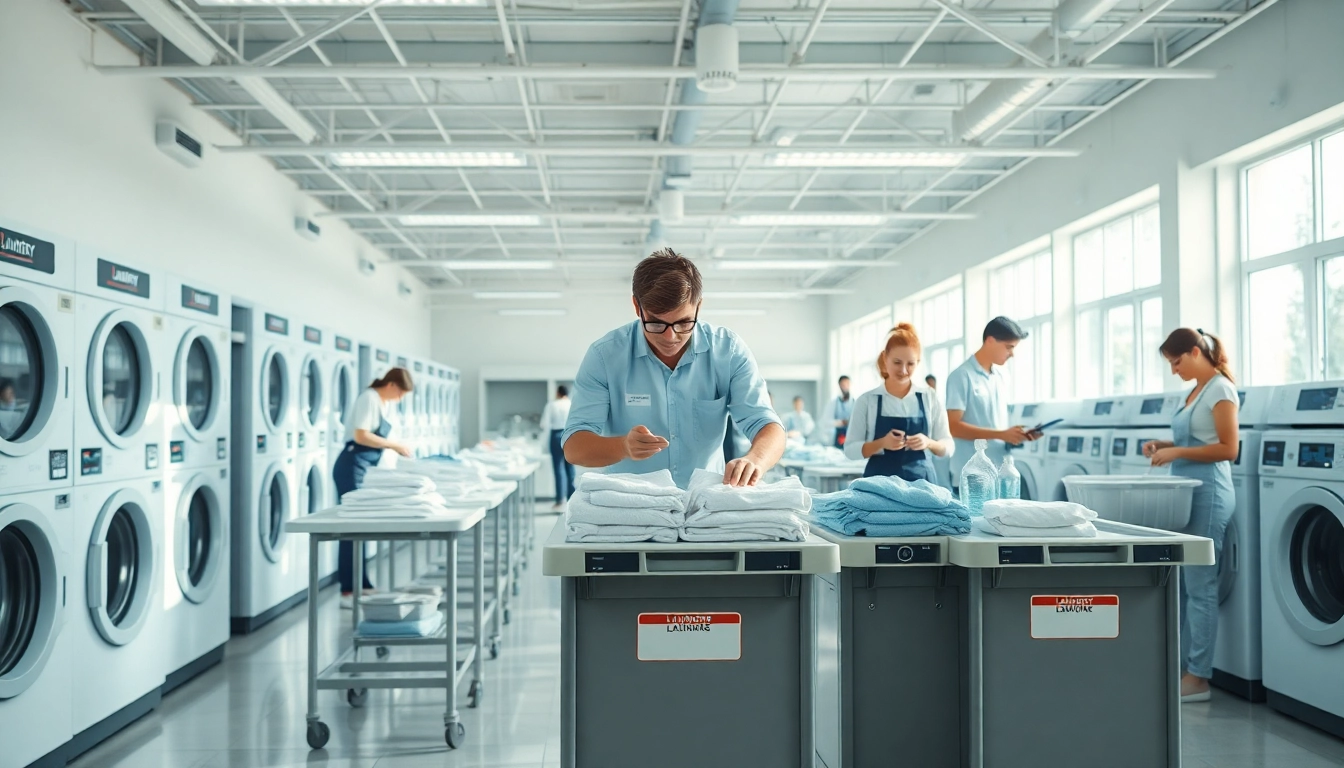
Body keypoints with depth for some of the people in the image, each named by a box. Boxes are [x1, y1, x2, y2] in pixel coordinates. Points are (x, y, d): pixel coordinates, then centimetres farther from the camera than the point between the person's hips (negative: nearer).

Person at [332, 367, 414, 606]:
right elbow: (361, 436, -21)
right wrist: (395, 445, -16)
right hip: (352, 466, -9)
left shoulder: (382, 402, 15)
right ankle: (347, 591, -2)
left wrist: (395, 448, 7)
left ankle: (359, 585, 19)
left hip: (364, 468, 9)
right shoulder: (370, 398, -13)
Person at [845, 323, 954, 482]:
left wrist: (928, 443, -15)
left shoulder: (930, 398, 4)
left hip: (922, 481, 1)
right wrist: (882, 443, -18)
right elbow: (850, 449, -1)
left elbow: (948, 447, 6)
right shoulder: (867, 400, 1)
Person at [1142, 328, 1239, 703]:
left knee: (1199, 585, -5)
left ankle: (1198, 677, 1)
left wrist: (1177, 453, -20)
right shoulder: (1196, 391, 16)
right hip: (1186, 493, 9)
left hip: (1208, 494, -9)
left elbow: (1228, 449, -16)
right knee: (1181, 583, 11)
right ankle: (1182, 665, 18)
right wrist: (1167, 445, 6)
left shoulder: (1220, 389, -10)